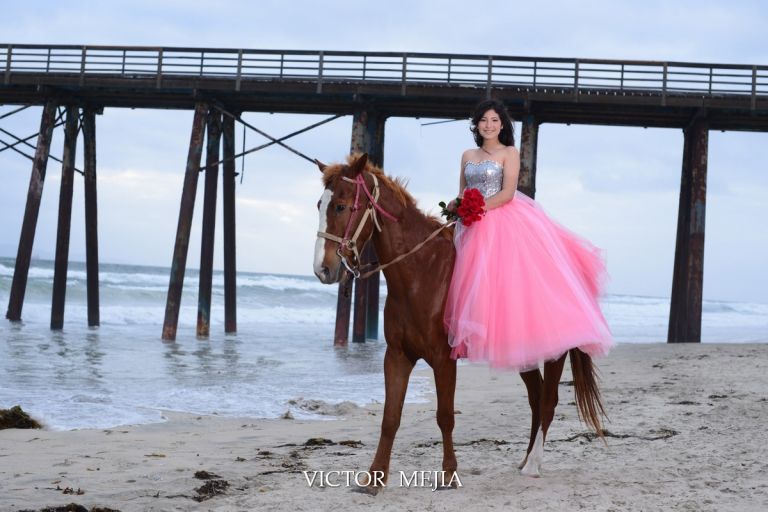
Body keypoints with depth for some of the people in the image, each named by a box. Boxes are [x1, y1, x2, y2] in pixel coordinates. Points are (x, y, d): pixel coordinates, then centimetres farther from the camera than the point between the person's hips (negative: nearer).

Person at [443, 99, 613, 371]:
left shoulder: (509, 153, 2)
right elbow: (462, 193, 17)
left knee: (508, 278, -15)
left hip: (505, 222, -5)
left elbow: (507, 193, -9)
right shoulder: (468, 156, 17)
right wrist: (457, 206, -6)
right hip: (474, 228, 5)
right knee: (478, 281, -2)